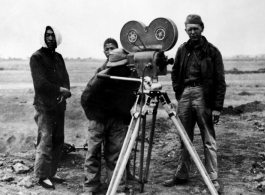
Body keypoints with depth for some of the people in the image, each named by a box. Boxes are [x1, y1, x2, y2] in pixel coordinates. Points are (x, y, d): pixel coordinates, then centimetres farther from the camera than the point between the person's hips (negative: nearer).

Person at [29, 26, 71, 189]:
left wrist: (64, 93, -13)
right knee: (45, 141, -8)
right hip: (45, 106, -7)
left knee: (58, 141, 9)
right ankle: (43, 176, 2)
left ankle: (51, 173, 20)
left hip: (59, 105, 7)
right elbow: (41, 84, -15)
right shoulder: (37, 57, -5)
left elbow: (65, 79, 7)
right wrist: (61, 89, -11)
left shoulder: (58, 57, 14)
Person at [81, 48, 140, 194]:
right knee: (93, 152, -3)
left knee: (116, 153, 1)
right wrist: (94, 117, -8)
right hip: (99, 118, -3)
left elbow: (130, 99, 6)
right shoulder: (101, 78, -20)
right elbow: (85, 99, -11)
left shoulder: (133, 78, -10)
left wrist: (126, 116, -4)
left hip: (118, 119, 3)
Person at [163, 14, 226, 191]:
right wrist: (178, 92, 7)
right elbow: (175, 73, 21)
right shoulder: (182, 50, 11)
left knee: (209, 140, -1)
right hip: (184, 96, 4)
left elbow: (220, 81, -4)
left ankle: (213, 179, 6)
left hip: (203, 96, -4)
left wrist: (217, 107, -10)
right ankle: (182, 175, 20)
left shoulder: (212, 51, -1)